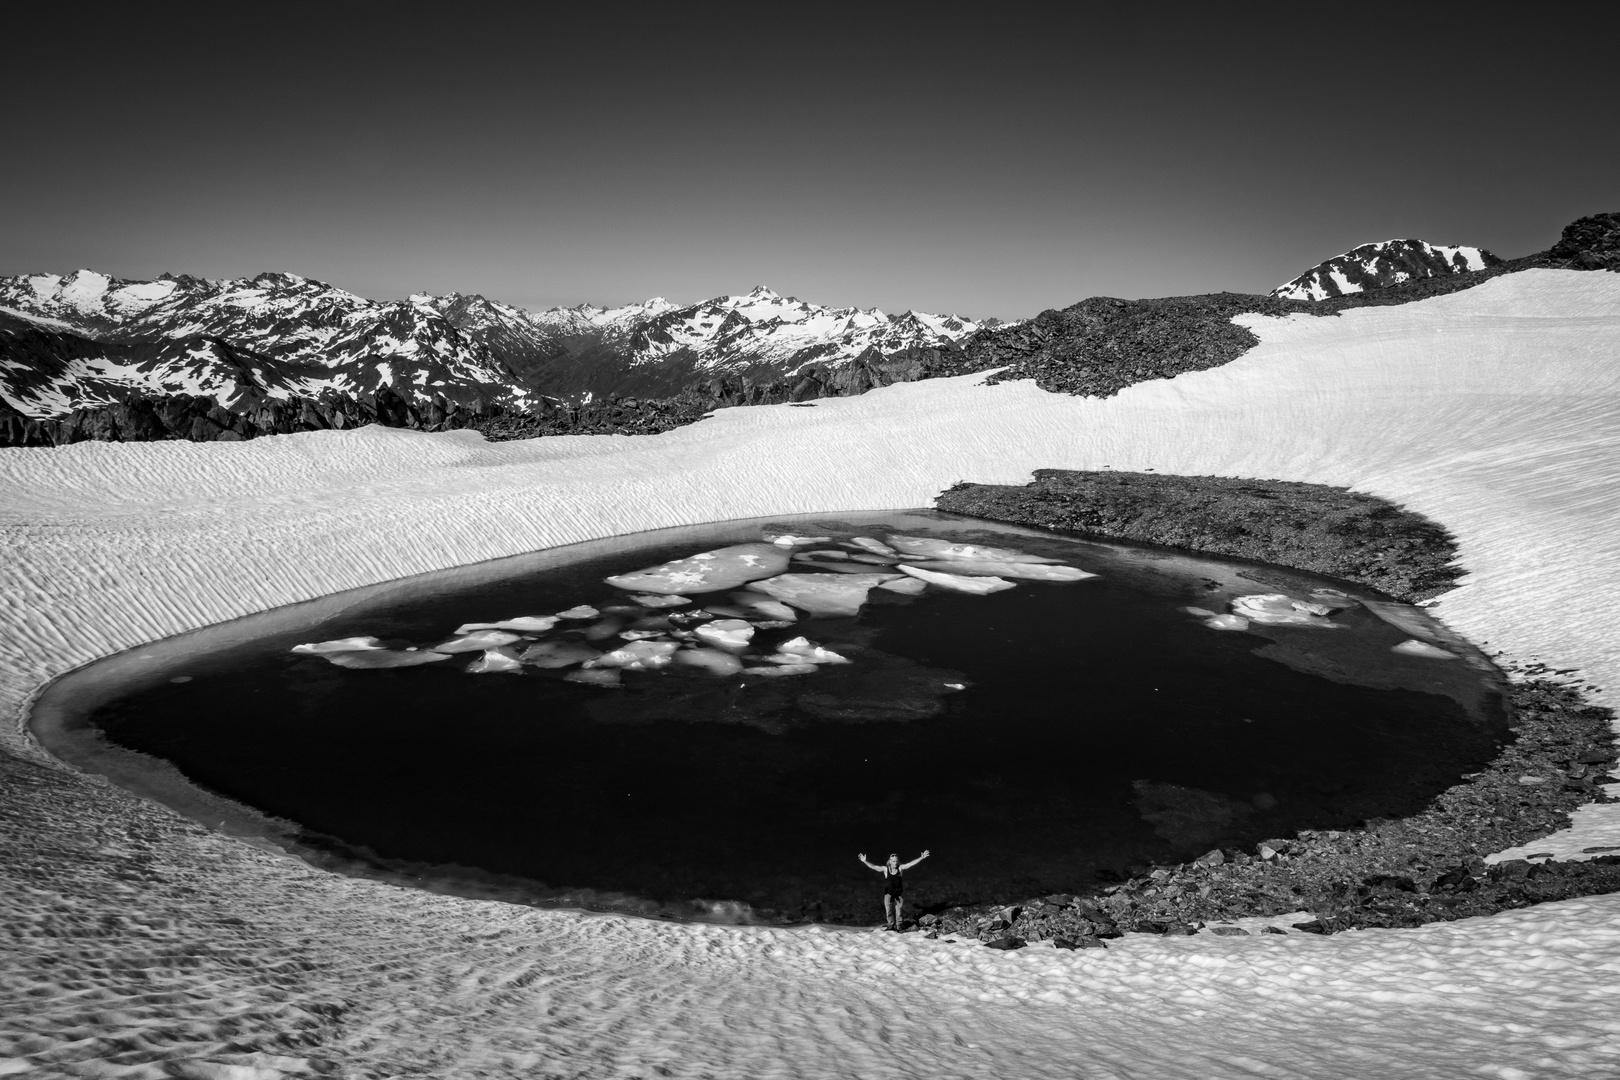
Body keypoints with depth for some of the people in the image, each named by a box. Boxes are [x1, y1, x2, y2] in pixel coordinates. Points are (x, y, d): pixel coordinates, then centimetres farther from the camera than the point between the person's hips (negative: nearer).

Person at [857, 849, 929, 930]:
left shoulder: (901, 868, -10)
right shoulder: (885, 869, -11)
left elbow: (911, 863, -16)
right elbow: (873, 866, -16)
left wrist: (921, 858, -25)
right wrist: (864, 861, -27)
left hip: (899, 893, 0)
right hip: (889, 893, 0)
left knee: (898, 910, 11)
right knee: (888, 910, 7)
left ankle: (897, 925, 27)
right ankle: (891, 924, 26)